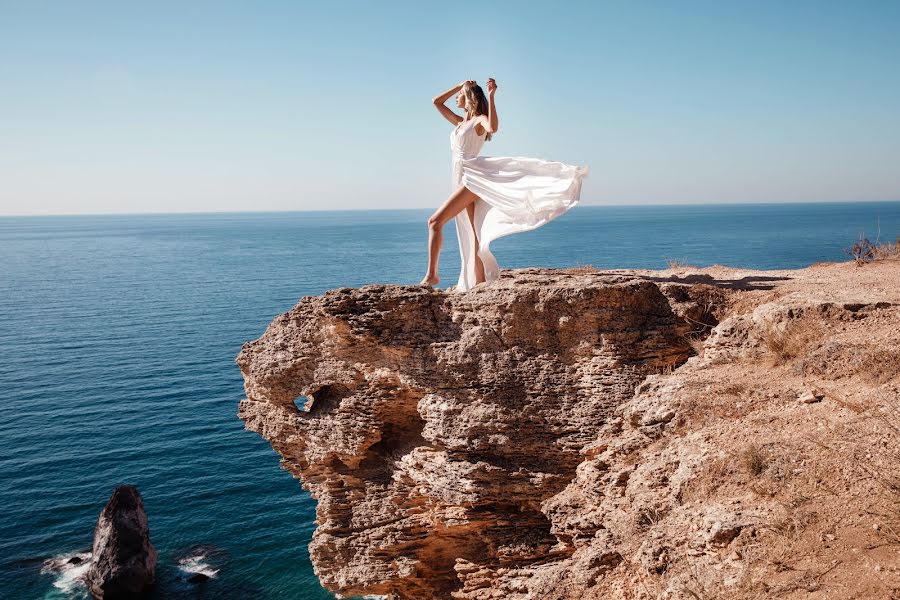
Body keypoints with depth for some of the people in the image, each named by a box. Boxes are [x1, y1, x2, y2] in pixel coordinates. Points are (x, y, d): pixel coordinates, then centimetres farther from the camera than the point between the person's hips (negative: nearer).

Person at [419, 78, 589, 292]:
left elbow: (493, 128, -24)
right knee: (474, 234, 5)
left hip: (472, 176, -8)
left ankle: (432, 274, -18)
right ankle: (479, 281, 5)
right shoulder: (459, 122, 23)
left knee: (435, 221, -18)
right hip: (462, 180, 8)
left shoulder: (480, 119, 0)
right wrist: (459, 85, 23)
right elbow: (437, 102, 28)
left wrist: (491, 97, -24)